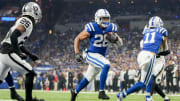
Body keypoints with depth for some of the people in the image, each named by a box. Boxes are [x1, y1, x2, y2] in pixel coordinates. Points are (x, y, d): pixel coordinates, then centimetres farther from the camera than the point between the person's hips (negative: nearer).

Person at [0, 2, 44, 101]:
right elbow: (13, 37, -22)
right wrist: (19, 53, -20)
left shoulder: (21, 21, 20)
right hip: (9, 53, -10)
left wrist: (30, 55, 26)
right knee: (30, 73, -3)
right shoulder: (27, 22, -10)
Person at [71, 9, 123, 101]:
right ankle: (101, 92, -27)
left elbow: (120, 43, 2)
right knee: (106, 65, -31)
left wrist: (115, 38, -20)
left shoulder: (110, 28, -3)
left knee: (88, 78, 19)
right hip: (92, 55, -6)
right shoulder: (92, 28, -17)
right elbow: (77, 39, -7)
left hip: (101, 57, 7)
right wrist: (77, 53, -15)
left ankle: (75, 92, 42)